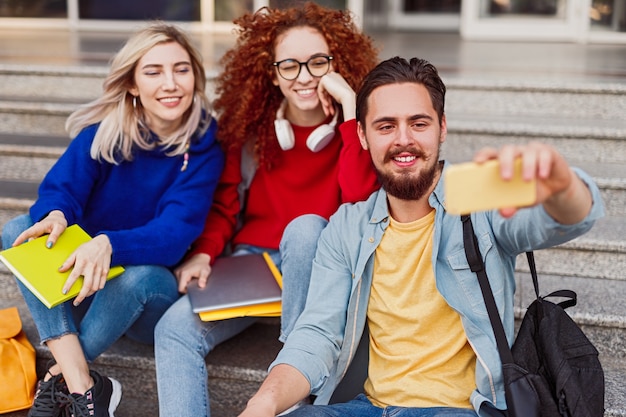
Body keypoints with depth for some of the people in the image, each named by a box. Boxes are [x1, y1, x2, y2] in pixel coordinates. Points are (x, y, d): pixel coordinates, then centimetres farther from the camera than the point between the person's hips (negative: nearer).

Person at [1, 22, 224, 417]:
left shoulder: (203, 150, -13)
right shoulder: (104, 130, -6)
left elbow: (174, 234, -24)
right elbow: (62, 187, -13)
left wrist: (108, 245, -43)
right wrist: (55, 215, -38)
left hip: (151, 294, -3)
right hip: (79, 281, 3)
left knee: (140, 276, -36)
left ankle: (57, 382, -18)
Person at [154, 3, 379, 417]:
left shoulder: (356, 123, -5)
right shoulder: (251, 126, 2)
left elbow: (359, 199, -23)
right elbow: (225, 202, 6)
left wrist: (350, 109, -25)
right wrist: (204, 253, -12)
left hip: (318, 265, -2)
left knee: (306, 226, -36)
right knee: (176, 328, -22)